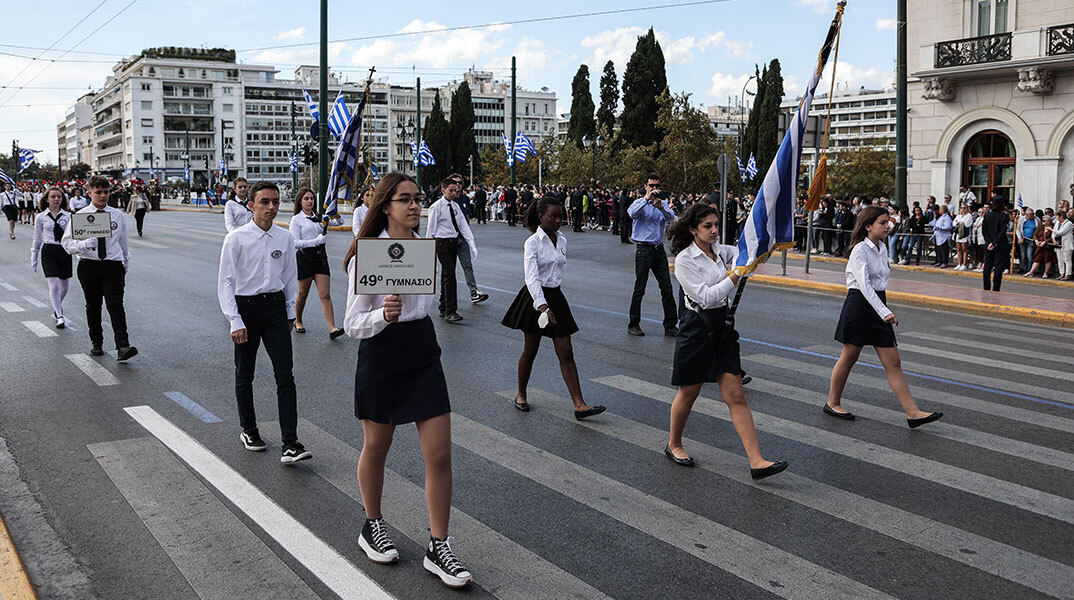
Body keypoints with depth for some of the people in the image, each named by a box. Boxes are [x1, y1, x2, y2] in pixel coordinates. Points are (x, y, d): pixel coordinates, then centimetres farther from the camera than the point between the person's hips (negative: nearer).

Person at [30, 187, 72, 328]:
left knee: (65, 286, 12)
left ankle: (57, 307, 41)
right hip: (48, 252, -2)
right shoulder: (41, 217, 2)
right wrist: (33, 258, 10)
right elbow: (37, 239, 9)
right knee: (54, 285, -12)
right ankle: (60, 317, -7)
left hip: (65, 252, 2)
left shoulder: (68, 216, 3)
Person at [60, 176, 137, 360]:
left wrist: (126, 264, 22)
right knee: (93, 306, 12)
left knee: (116, 305, -11)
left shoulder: (118, 216, 7)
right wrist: (84, 244, -25)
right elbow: (67, 243, -6)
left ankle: (123, 347, -19)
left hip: (113, 266, 0)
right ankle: (96, 342, 27)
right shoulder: (79, 216, 0)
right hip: (89, 267, 0)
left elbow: (123, 243, 17)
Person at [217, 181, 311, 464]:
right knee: (244, 375, 12)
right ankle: (248, 431, 32)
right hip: (246, 307, -2)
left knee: (285, 375, -6)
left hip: (276, 306, 2)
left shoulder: (285, 238, 3)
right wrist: (235, 321, -13)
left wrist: (290, 312, 16)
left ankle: (290, 444, -6)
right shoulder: (237, 238, -9)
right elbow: (226, 281, -8)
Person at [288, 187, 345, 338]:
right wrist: (316, 241, -19)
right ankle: (298, 322, 32)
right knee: (303, 293, 9)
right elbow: (294, 242, -11)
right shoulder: (296, 219, -1)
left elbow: (339, 222, 11)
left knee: (325, 295, -5)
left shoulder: (319, 217, 15)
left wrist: (335, 214, -10)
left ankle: (332, 329, -11)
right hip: (305, 257, -4)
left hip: (321, 257, 4)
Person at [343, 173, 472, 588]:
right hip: (381, 355, -4)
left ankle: (438, 549, 11)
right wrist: (384, 314, -33)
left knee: (440, 455, -1)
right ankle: (372, 526, 38)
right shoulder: (366, 254, -13)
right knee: (376, 449, 13)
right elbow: (352, 325, -15)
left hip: (423, 354, 5)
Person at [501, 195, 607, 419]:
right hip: (535, 299, -5)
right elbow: (531, 278, -24)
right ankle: (521, 395, 29)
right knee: (530, 351, 9)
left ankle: (579, 405, -3)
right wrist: (542, 306, -37)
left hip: (555, 297, 5)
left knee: (566, 354, 0)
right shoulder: (532, 243, -13)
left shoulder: (562, 241, 7)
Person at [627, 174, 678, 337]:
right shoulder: (639, 203, 1)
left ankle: (670, 325, 8)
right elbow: (632, 213, -22)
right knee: (639, 289, 0)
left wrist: (662, 209, -27)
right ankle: (633, 325, 10)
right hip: (644, 249, -4)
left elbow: (671, 218, -7)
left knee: (667, 288, 3)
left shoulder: (663, 203, 13)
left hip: (659, 249, 4)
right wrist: (647, 198, -30)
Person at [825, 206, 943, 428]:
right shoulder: (860, 250, -14)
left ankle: (913, 413, -1)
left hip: (878, 306, 7)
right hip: (859, 304, -7)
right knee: (849, 358, 7)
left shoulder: (882, 248, 10)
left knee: (893, 363, 2)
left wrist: (884, 310, 19)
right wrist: (885, 312, -31)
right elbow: (864, 285, -23)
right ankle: (833, 403, 24)